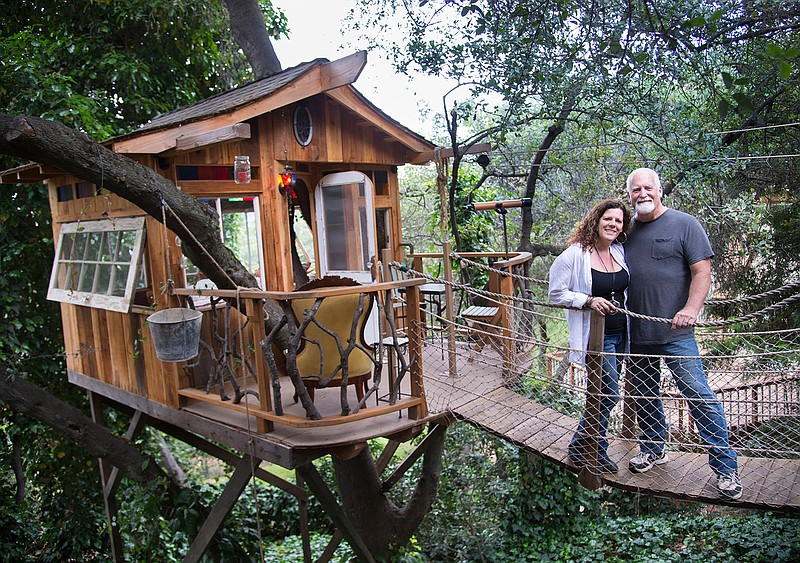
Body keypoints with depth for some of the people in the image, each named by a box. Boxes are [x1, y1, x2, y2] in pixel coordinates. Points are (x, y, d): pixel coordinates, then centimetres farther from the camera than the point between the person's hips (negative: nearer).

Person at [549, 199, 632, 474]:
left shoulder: (620, 252, 6)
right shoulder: (575, 255, -13)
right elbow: (556, 294, -13)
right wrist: (589, 301, -23)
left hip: (620, 333, 7)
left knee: (605, 392, 14)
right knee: (609, 393, -8)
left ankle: (588, 447, 29)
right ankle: (580, 448, 10)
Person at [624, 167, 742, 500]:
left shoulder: (684, 224, -2)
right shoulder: (626, 231, 11)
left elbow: (702, 272, -8)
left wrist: (690, 309, -23)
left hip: (675, 333, -5)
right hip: (634, 332, 5)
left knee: (699, 395, -5)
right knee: (644, 396, 15)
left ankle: (725, 466, 9)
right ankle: (653, 450, 35)